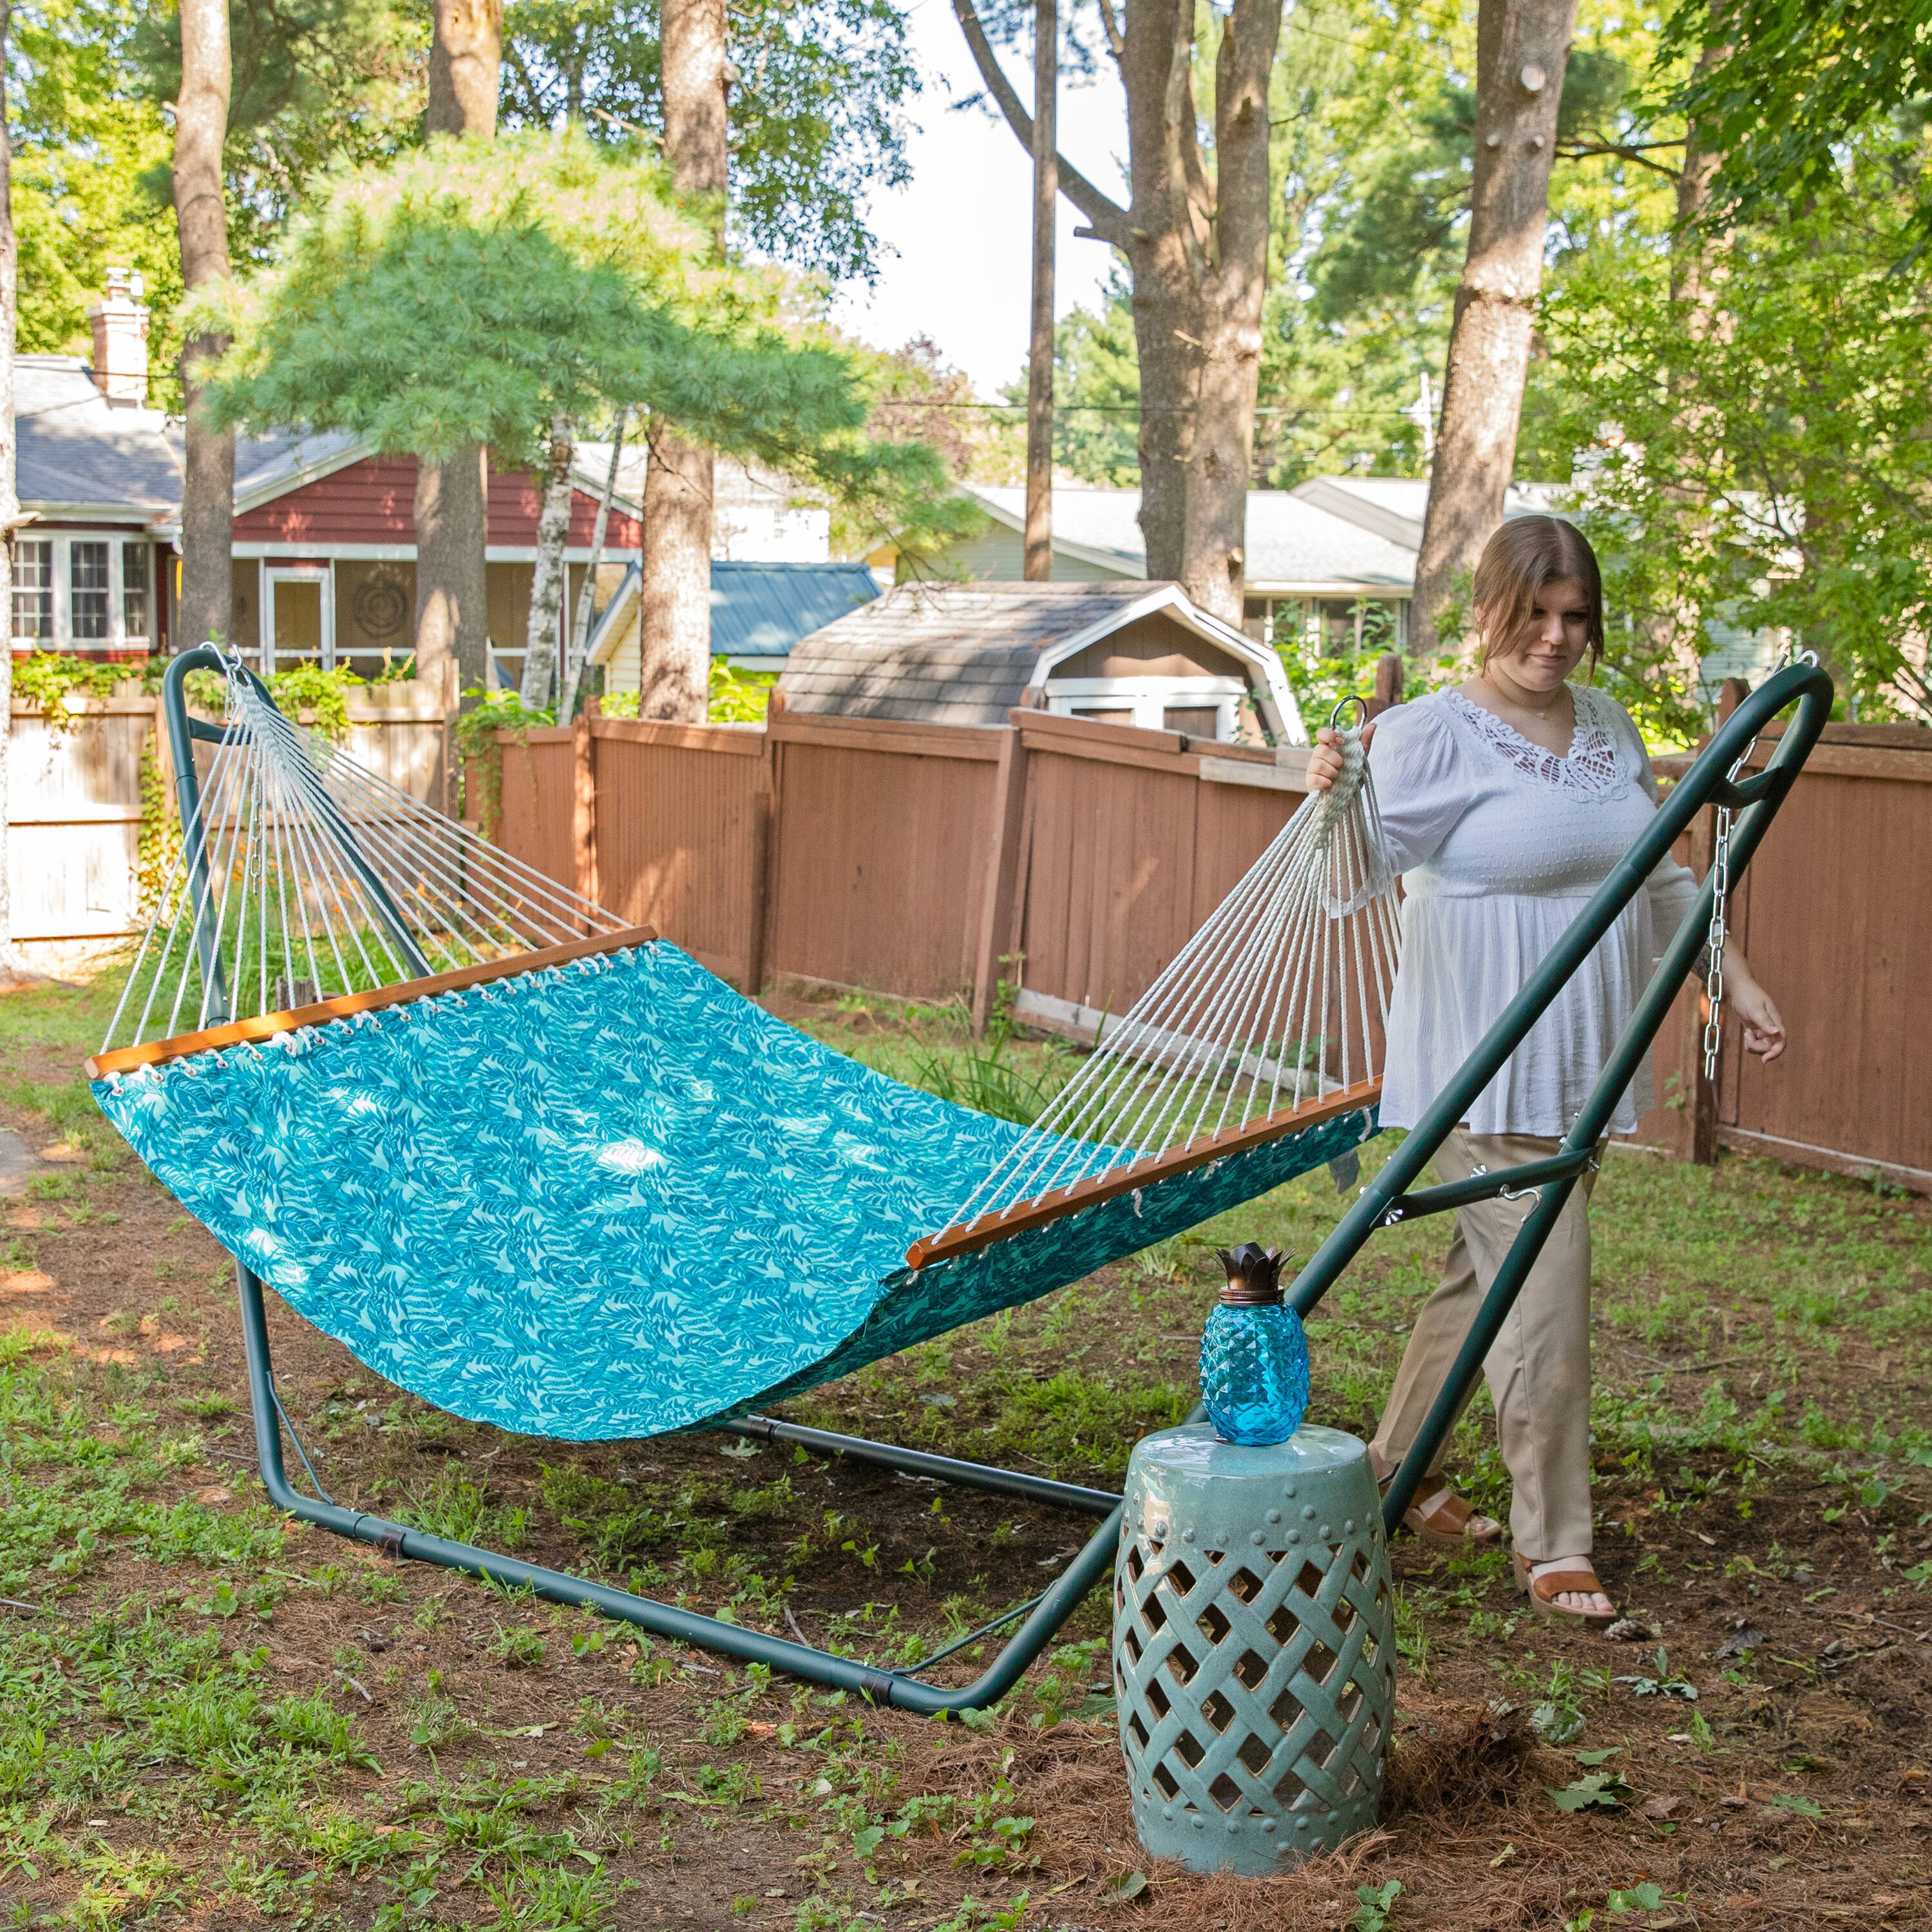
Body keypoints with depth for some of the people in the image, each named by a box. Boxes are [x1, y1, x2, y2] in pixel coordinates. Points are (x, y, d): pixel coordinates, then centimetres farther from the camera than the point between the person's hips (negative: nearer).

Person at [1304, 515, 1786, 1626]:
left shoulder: (1609, 726, 11)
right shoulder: (1432, 734, -11)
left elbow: (1663, 882, 20)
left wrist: (1739, 982, 19)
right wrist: (1331, 796, -37)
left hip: (1580, 1065, 7)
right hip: (1485, 1074, -7)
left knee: (1489, 1276, 16)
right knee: (1545, 1303, -6)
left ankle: (1399, 1470, 34)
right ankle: (1553, 1546, 8)